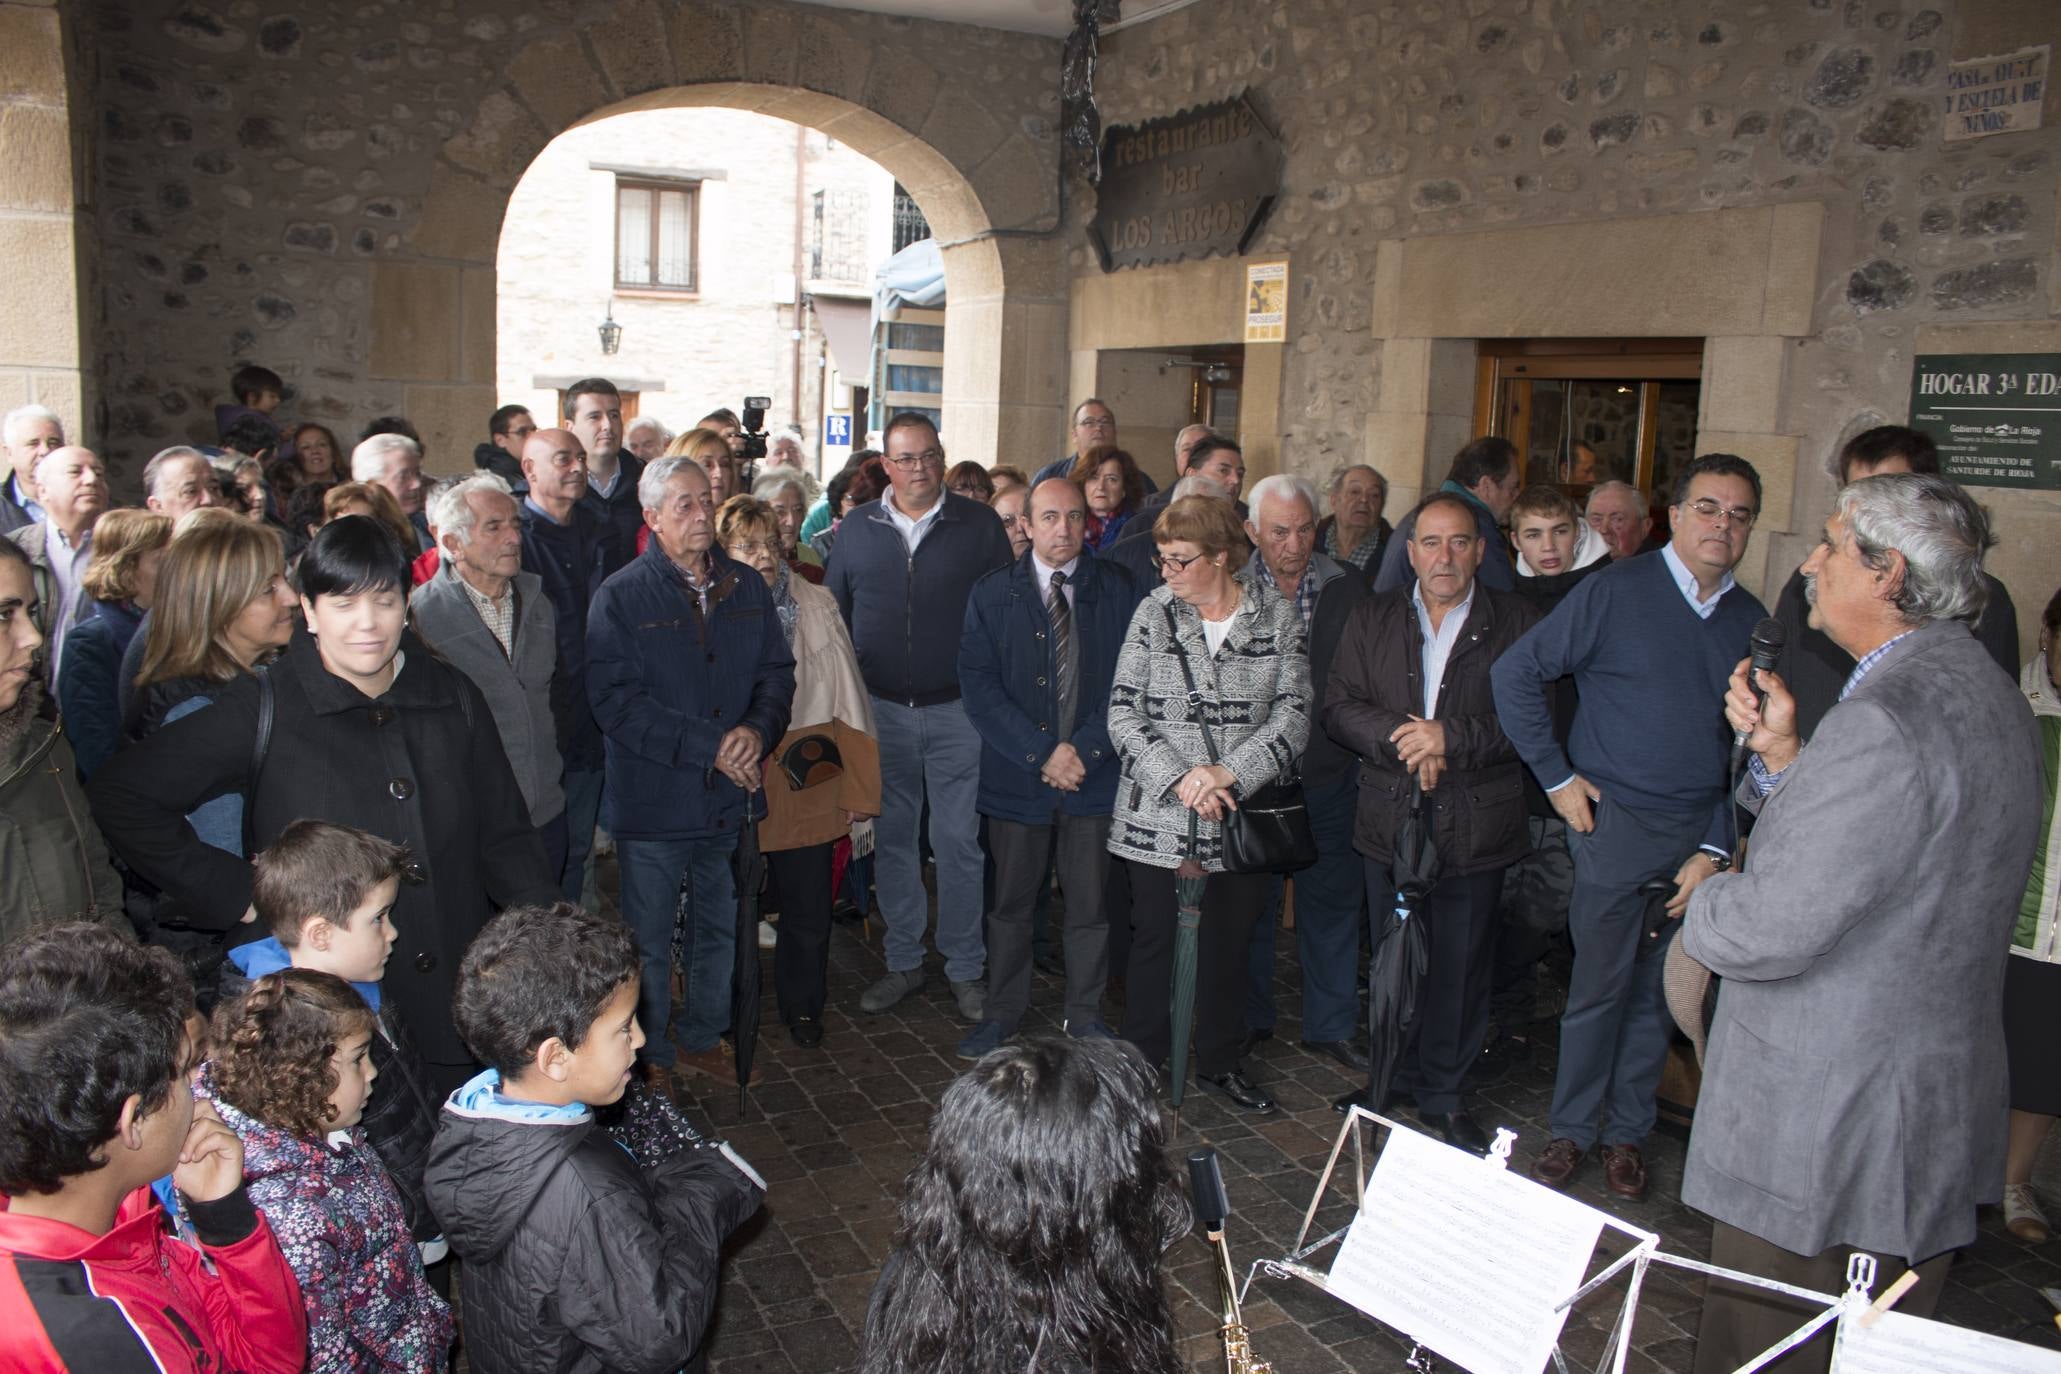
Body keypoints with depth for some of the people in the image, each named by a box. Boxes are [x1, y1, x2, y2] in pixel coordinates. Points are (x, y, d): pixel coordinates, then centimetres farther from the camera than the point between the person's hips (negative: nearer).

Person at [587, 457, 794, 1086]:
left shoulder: (747, 587, 6)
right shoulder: (620, 597, -8)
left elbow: (777, 671, 8)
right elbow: (614, 701, -15)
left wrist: (758, 729, -14)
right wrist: (709, 747, -20)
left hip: (732, 797, 5)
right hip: (654, 799, -4)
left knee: (721, 929, 18)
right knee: (648, 941, 8)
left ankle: (702, 1037, 38)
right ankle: (648, 1054, 27)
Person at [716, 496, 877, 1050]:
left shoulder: (815, 605, -2)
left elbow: (846, 696, 1)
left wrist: (858, 790, 1)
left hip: (806, 785, 1)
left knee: (808, 910, 9)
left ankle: (802, 1005, 31)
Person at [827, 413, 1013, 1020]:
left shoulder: (979, 525, -1)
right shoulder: (857, 529, 6)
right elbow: (833, 614, 11)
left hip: (958, 711, -2)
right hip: (881, 712, 3)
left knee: (959, 842, 2)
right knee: (892, 839, 10)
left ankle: (965, 968, 16)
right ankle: (903, 962, 24)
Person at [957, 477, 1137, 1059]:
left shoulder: (1117, 590, 3)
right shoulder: (992, 593, 2)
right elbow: (978, 684, -5)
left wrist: (1084, 748, -12)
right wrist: (1041, 753, -13)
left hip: (1096, 774, 0)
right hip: (1016, 774, 0)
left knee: (1090, 904, 9)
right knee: (1011, 902, 11)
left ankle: (1085, 1015, 25)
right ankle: (1003, 1011, 27)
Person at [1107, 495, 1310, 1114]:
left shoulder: (1279, 616, -1)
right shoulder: (1154, 612, -1)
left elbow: (1293, 715, -6)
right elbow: (1123, 713, -4)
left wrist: (1229, 774, -18)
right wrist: (1178, 776, -16)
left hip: (1242, 816, 1)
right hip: (1158, 814, -1)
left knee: (1229, 941, 13)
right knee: (1154, 937, 8)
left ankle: (1220, 1059, 32)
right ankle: (1141, 1060, 25)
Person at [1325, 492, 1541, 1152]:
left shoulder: (1517, 623, 0)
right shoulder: (1373, 620, 8)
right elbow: (1340, 707, 0)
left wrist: (1451, 738, -19)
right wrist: (1406, 742, -15)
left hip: (1475, 828, -2)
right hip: (1390, 821, 2)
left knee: (1461, 968, 7)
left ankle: (1446, 1094, 23)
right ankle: (1393, 1079, 30)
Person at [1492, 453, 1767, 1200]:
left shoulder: (1752, 620, 6)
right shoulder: (1617, 591, -6)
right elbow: (1516, 673, -6)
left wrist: (1717, 849, 0)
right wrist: (1557, 776, -6)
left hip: (1702, 836, 4)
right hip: (1616, 827, -3)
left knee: (1659, 992, 12)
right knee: (1599, 987, 3)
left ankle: (1627, 1131, 26)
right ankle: (1572, 1129, 19)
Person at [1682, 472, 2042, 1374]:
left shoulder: (1884, 721, -25)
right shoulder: (1984, 693, 8)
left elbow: (1768, 930, -26)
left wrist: (1699, 904, -6)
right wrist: (1781, 754, 2)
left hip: (1822, 1123, -10)